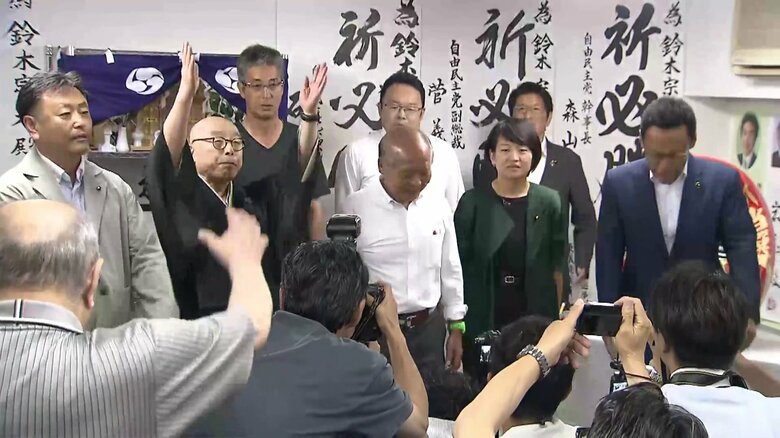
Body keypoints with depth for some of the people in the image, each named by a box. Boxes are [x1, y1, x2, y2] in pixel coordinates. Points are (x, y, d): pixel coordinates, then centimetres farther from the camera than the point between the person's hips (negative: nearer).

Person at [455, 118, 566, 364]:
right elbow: (458, 265, 0)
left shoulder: (548, 202, -1)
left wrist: (557, 317, 4)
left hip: (536, 318, 1)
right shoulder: (473, 203, -3)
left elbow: (556, 266, 4)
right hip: (482, 319, 0)